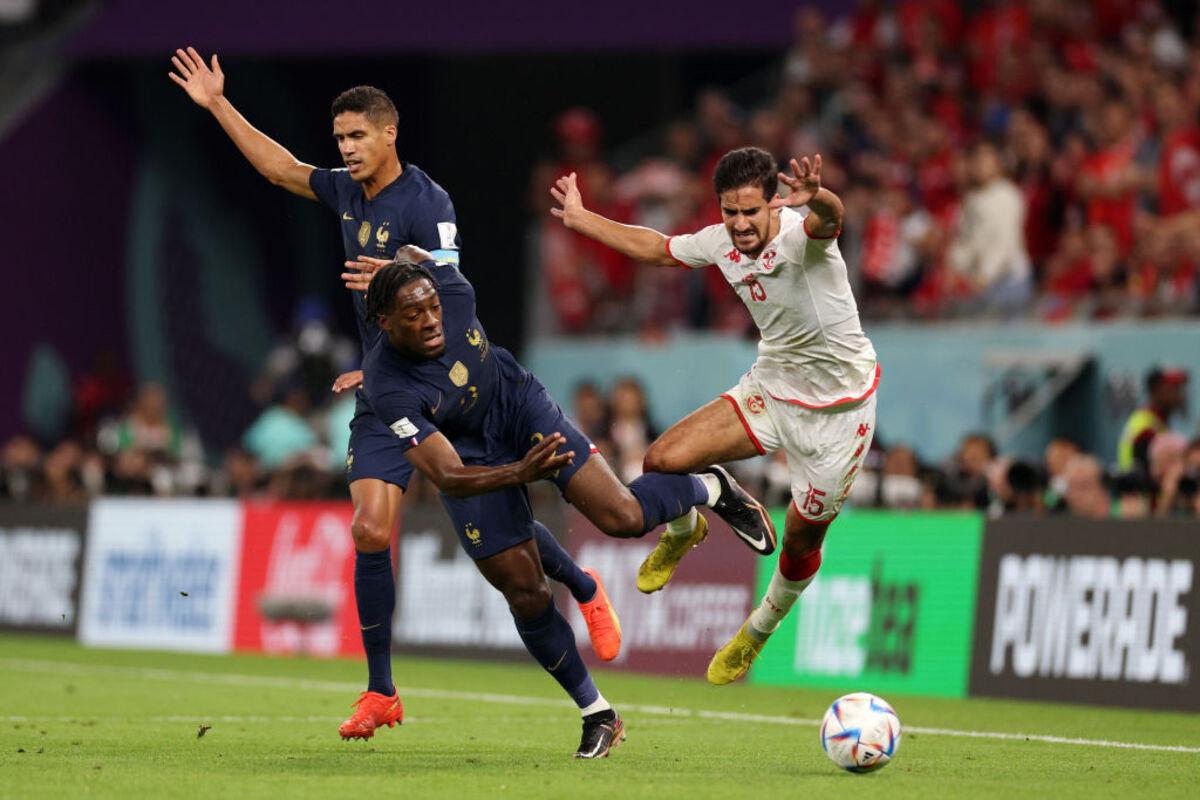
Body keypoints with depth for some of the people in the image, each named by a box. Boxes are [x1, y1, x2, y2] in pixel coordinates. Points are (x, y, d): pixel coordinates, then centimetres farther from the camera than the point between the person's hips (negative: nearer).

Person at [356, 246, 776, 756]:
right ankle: (597, 716, 15)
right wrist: (519, 474, -53)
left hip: (519, 407, 1)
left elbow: (412, 254, -2)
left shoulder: (452, 292, -28)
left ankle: (710, 490, 20)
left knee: (622, 517, -15)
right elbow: (448, 477, -38)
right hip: (470, 460, -1)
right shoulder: (387, 389, -36)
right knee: (524, 594, -3)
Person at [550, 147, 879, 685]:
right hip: (772, 387, 5)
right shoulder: (721, 243, -7)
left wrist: (816, 198, -76)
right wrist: (580, 219, 21)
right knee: (663, 460, -9)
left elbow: (830, 219, -52)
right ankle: (682, 532, 27)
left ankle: (758, 631, 36)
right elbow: (658, 249, 14)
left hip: (839, 407, -5)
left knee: (802, 540, 4)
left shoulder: (799, 234, -26)